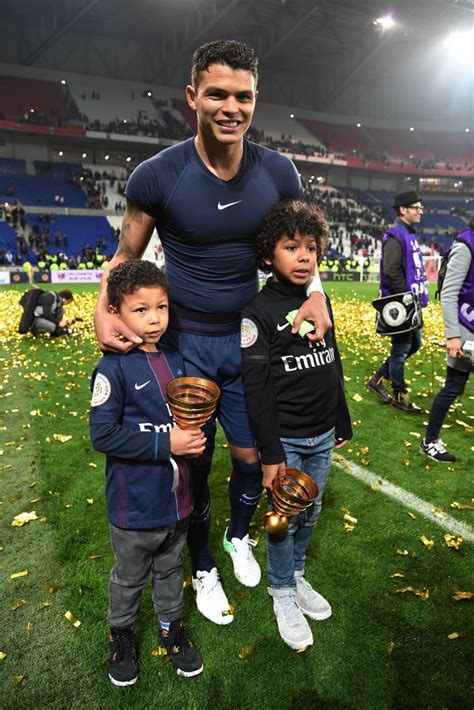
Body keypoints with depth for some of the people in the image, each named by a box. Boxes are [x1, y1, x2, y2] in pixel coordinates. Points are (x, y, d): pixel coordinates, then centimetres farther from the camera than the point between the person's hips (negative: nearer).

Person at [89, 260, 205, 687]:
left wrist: (194, 434, -9)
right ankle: (121, 633, 48)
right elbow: (103, 434, -22)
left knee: (171, 569, 26)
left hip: (177, 496, 5)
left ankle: (171, 626, 50)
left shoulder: (175, 360, -2)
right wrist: (166, 444, -26)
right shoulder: (113, 369, -20)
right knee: (129, 577, 22)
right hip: (136, 504, -4)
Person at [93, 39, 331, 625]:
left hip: (248, 338, 3)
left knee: (251, 456, 13)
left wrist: (314, 293, -11)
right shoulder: (157, 176, -13)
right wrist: (103, 312, -20)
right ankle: (202, 568, 37)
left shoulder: (278, 173, -6)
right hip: (184, 341, -2)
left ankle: (239, 536, 47)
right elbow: (126, 256, -1)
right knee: (194, 462, 10)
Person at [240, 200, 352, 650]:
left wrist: (342, 423, 14)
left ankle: (296, 576, 43)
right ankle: (282, 593, 33)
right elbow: (256, 388, -16)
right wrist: (269, 452, -15)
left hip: (322, 436, 6)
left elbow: (333, 366, 12)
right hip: (285, 439, -6)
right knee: (284, 518, 9)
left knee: (310, 512, 20)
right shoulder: (258, 311, -15)